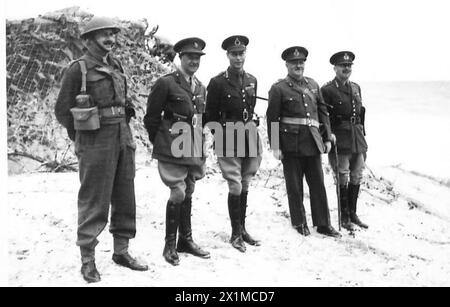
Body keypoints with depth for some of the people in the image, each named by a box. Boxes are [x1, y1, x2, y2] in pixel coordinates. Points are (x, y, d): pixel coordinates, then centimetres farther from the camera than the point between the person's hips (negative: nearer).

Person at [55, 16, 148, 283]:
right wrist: (81, 140, 0)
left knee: (125, 198, 11)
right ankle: (88, 260, 10)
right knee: (94, 201, -1)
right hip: (96, 142, -7)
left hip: (123, 138, 7)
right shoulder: (79, 69, -6)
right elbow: (63, 110, -3)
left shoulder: (116, 66, 12)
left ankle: (122, 251, 24)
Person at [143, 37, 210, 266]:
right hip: (174, 149, -7)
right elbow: (151, 118, -6)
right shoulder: (165, 83, -9)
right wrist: (160, 143, 1)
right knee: (178, 193, -8)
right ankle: (170, 245, 6)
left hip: (194, 148, 7)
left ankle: (186, 240, 24)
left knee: (188, 194, 13)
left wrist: (200, 142, 16)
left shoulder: (201, 87, 13)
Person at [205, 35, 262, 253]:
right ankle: (236, 233, 8)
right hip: (228, 138, -5)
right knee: (235, 186, -5)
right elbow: (210, 115, -1)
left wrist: (251, 126, 16)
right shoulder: (218, 82, -6)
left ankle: (242, 229, 25)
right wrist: (220, 134, 1)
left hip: (250, 135, 5)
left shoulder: (252, 80, 10)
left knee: (245, 185, 13)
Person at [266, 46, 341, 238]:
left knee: (318, 184, 8)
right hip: (291, 144, -4)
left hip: (313, 143, 4)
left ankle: (323, 224, 17)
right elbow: (272, 119, -5)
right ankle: (299, 223, 20)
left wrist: (327, 138, 9)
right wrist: (275, 146, -10)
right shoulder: (278, 89, -2)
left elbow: (323, 113, 16)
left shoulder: (313, 85, 14)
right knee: (295, 186, 6)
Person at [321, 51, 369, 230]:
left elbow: (361, 113, 19)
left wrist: (362, 134, 15)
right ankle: (344, 216, 12)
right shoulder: (327, 90, -7)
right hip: (340, 140, -6)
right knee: (343, 178, 0)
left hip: (358, 139, 7)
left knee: (357, 177, 11)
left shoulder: (356, 88, 14)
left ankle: (353, 213, 23)